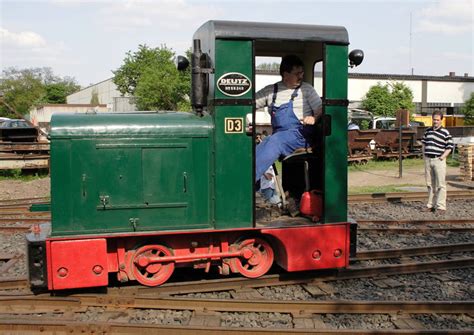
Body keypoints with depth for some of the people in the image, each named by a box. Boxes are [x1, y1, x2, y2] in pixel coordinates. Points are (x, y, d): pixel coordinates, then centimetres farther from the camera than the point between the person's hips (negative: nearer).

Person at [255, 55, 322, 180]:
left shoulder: (306, 89, 9)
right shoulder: (270, 91, 14)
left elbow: (321, 109, 6)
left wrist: (314, 118, -17)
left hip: (300, 135, -3)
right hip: (277, 135, 3)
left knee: (275, 141, -34)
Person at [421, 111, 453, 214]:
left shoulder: (445, 132, -4)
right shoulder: (428, 131, 10)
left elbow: (449, 147, -2)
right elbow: (424, 143, 20)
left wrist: (443, 157, -11)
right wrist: (424, 155, 10)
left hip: (439, 160, -5)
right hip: (428, 160, 5)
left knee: (440, 184, -4)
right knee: (430, 184, 11)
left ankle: (441, 207, -2)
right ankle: (431, 205, 19)